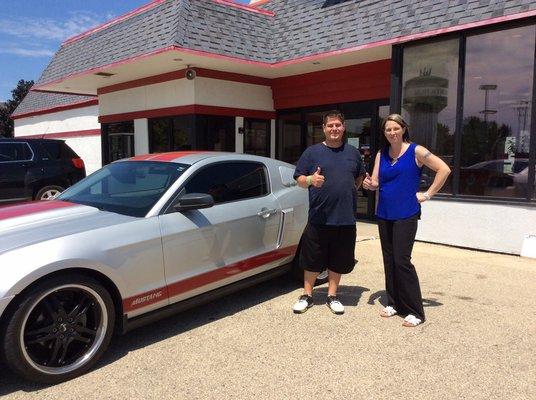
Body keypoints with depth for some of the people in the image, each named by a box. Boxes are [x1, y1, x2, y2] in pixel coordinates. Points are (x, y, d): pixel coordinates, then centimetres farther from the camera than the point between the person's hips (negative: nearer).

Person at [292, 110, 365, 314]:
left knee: (338, 260, 11)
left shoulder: (353, 152, 11)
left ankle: (332, 296, 26)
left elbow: (360, 176, 26)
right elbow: (299, 179, 1)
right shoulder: (312, 152, 2)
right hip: (318, 217, -2)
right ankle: (307, 295, 22)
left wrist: (351, 191, 10)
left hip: (346, 218, 3)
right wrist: (311, 179, -20)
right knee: (312, 259, 6)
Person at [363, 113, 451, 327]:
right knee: (389, 260, 10)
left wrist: (427, 194, -9)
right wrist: (369, 184, -15)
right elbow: (375, 181, 8)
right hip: (384, 214, 6)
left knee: (402, 261, -9)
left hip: (406, 215, -5)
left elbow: (444, 169, -8)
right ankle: (394, 303, 23)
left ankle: (415, 311, 2)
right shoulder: (381, 154, 11)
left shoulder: (415, 151, -5)